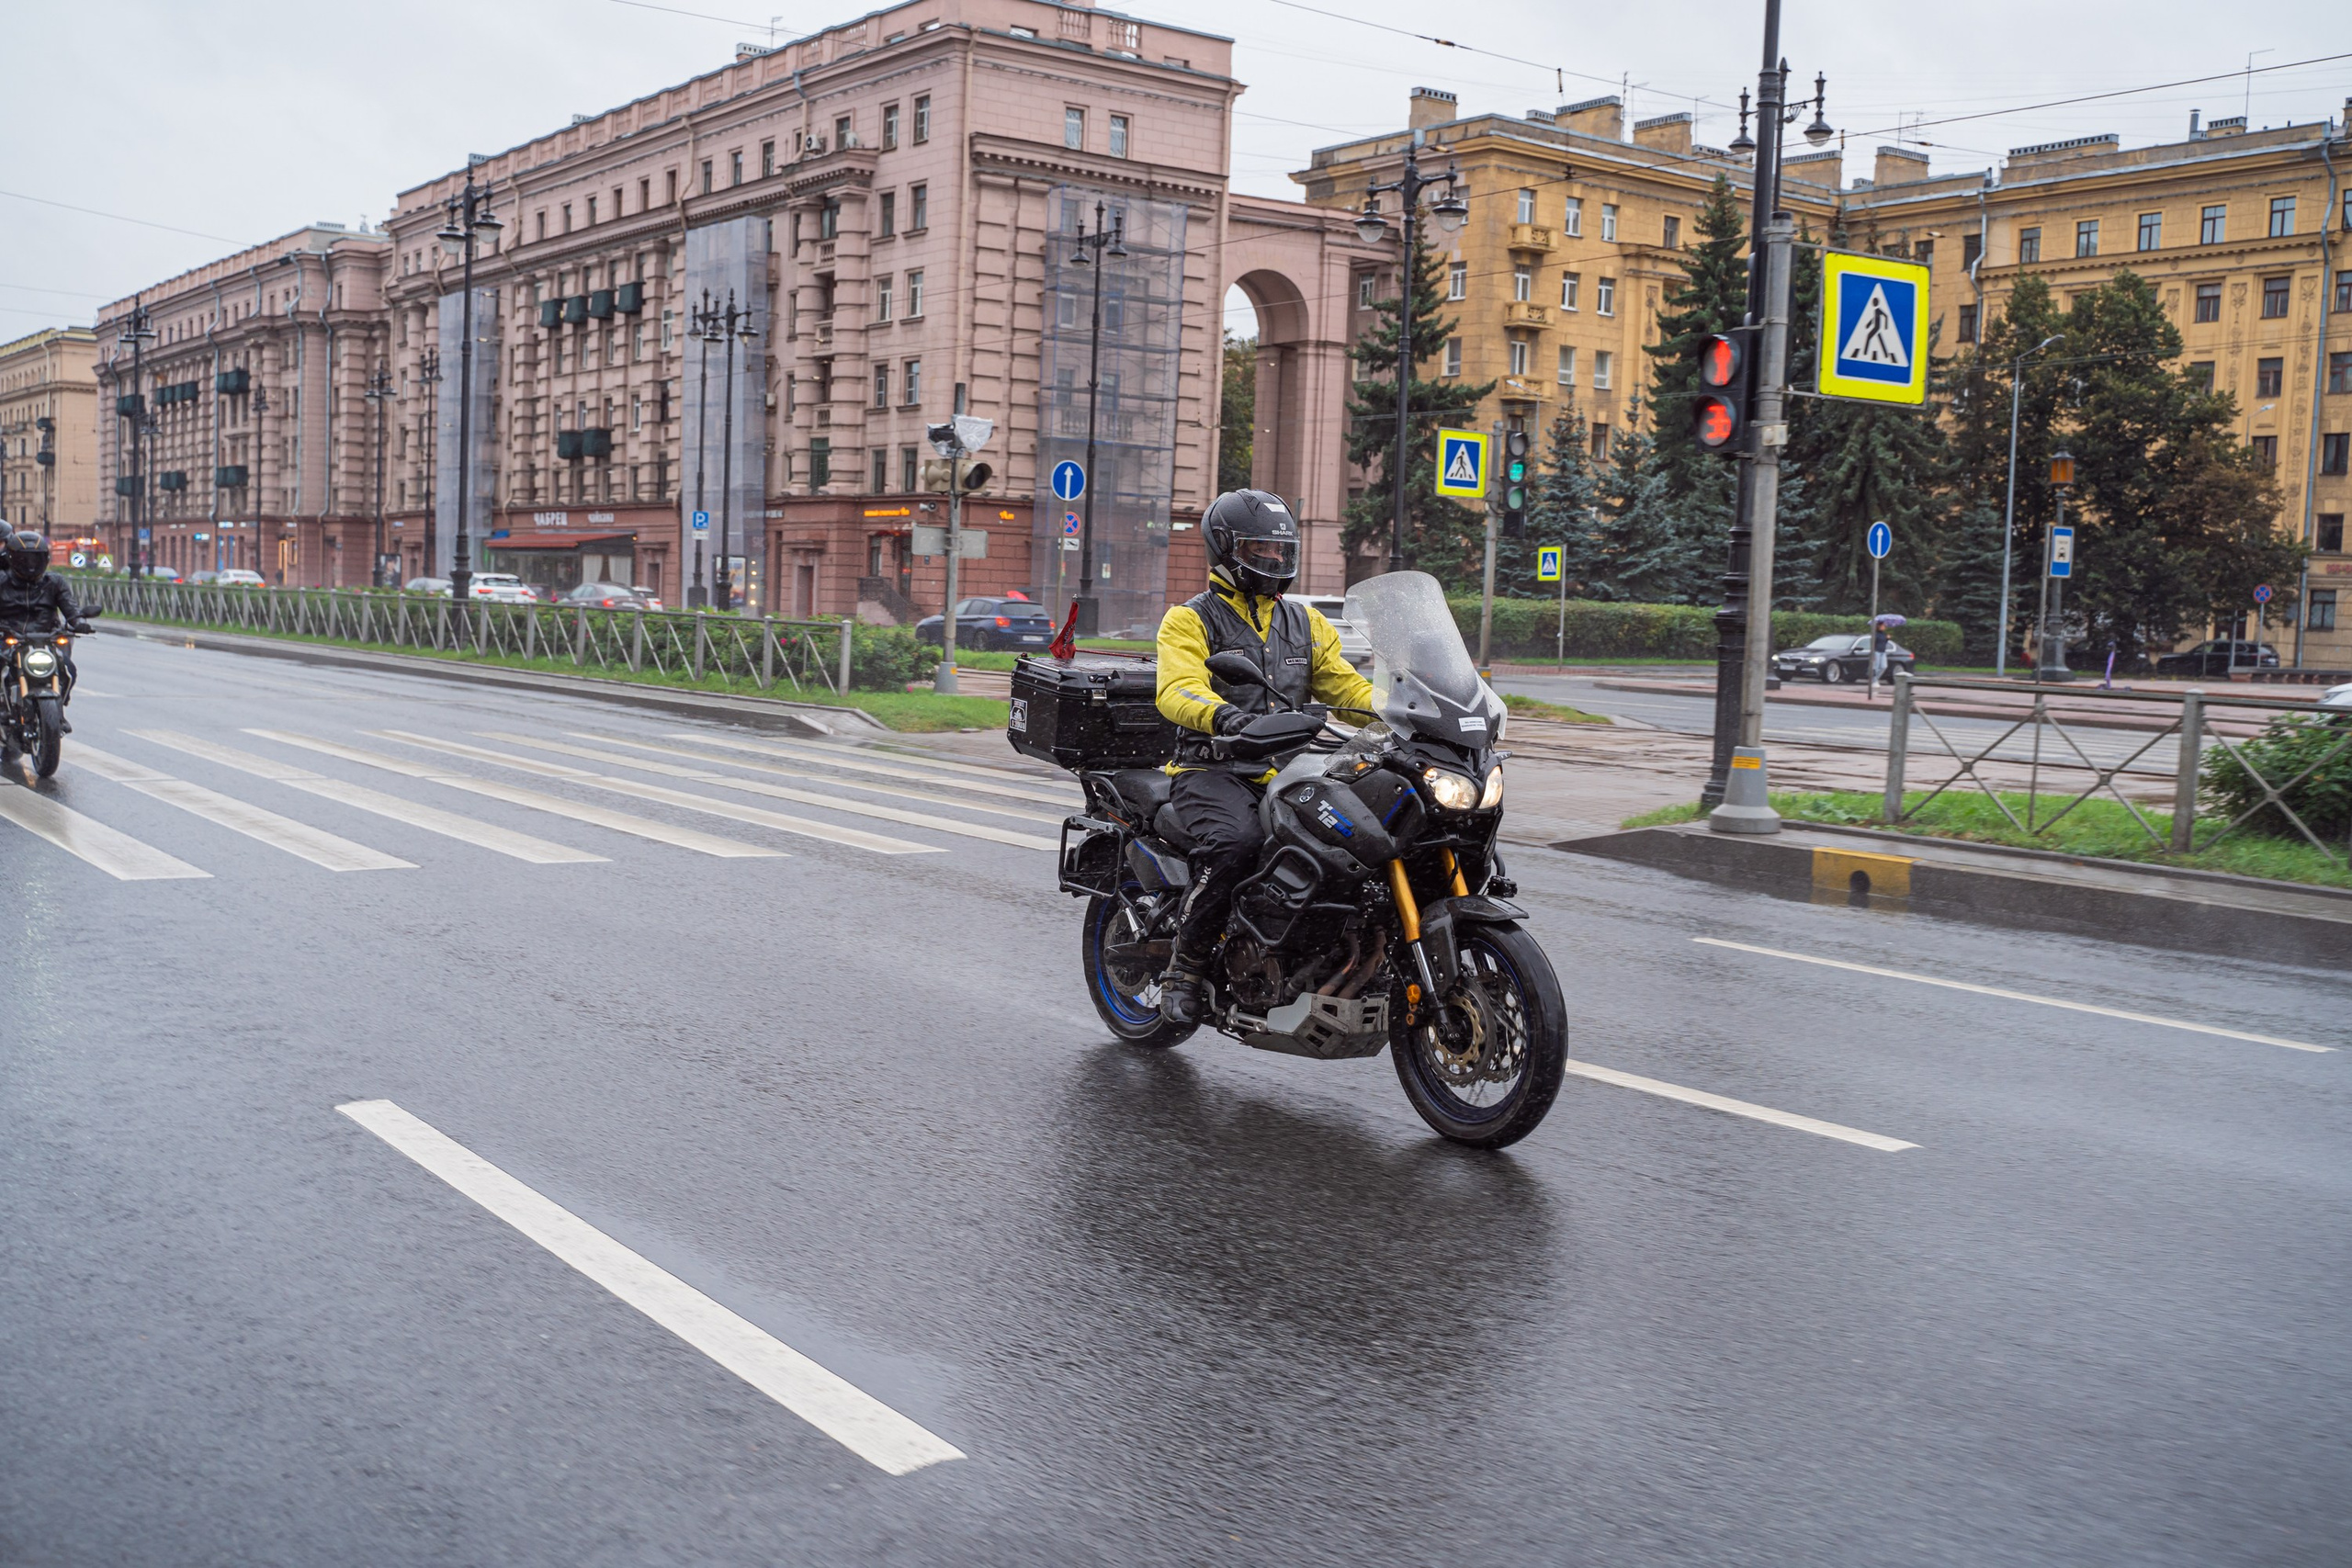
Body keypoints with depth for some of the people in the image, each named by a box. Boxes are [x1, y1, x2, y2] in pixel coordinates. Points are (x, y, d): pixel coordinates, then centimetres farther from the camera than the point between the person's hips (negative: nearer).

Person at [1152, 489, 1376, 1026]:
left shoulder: (1306, 622, 21)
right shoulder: (1190, 619, 3)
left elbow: (1344, 683, 16)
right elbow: (1178, 690, -15)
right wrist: (1223, 715, -37)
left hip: (1286, 773, 5)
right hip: (1214, 772, -5)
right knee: (1233, 843, -36)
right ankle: (1183, 966, -18)